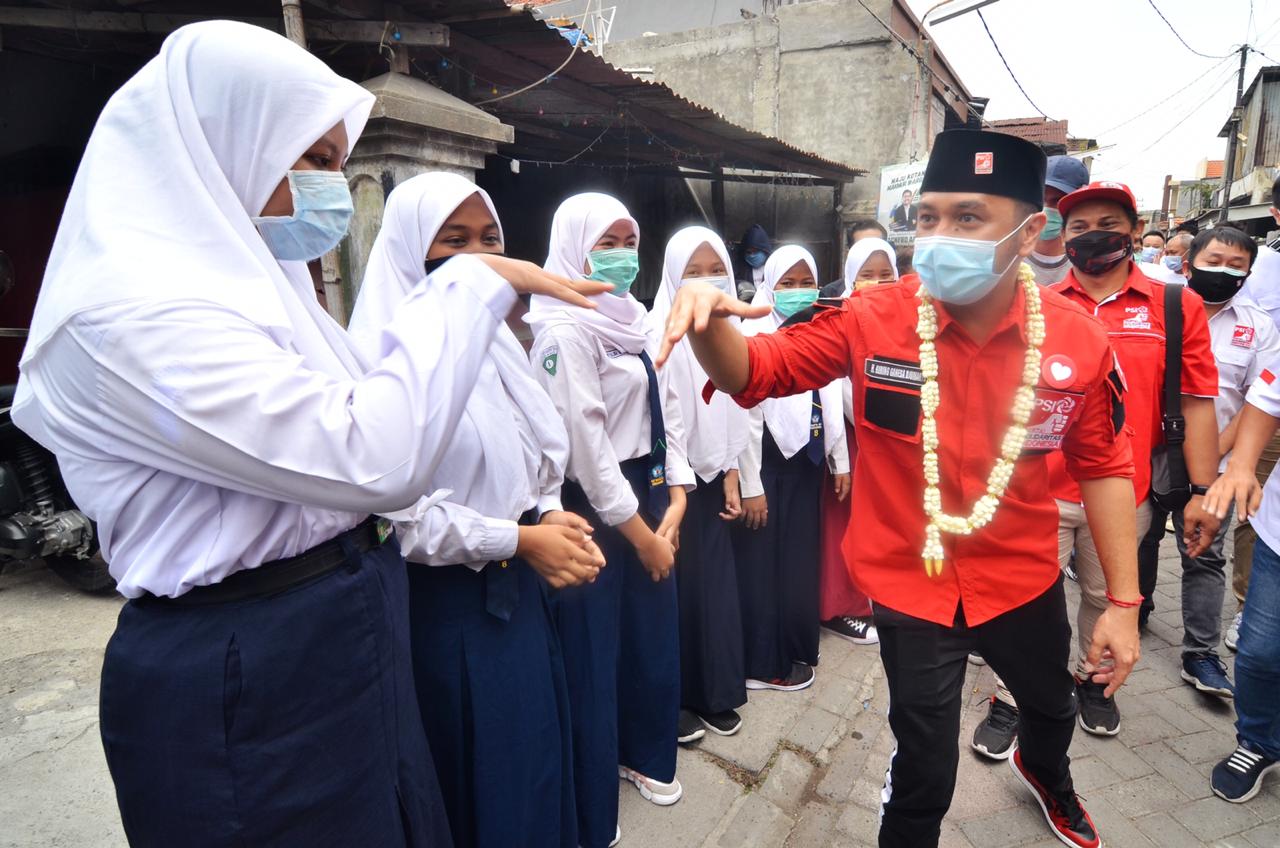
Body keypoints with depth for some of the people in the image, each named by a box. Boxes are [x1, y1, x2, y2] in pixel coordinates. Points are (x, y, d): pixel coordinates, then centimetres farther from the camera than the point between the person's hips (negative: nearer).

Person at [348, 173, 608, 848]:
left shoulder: (495, 340, 8)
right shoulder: (387, 354, -16)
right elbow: (396, 508, -21)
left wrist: (549, 514, -4)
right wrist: (520, 539, -17)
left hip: (517, 590, 7)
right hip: (443, 599, -7)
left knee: (534, 762, 19)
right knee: (472, 777, 12)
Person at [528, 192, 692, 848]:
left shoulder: (634, 322, 12)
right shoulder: (565, 331, -14)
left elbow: (664, 411, 12)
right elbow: (585, 442, -19)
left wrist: (674, 501, 2)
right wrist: (638, 532, -12)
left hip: (648, 497, 8)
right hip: (594, 509, -8)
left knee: (655, 633, 16)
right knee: (594, 650, 5)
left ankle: (643, 754, 41)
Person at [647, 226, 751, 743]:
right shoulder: (660, 333, -13)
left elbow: (733, 410, 10)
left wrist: (730, 476, 8)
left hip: (712, 477, 6)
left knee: (716, 583, 10)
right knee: (677, 585, 3)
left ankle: (716, 694, 27)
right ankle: (675, 700, 21)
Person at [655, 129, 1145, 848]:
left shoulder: (1078, 339, -13)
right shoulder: (872, 321, -19)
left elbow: (1103, 468, -2)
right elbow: (754, 375, -14)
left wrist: (1123, 601, 0)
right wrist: (708, 323, -37)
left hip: (1023, 576, 4)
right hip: (910, 584, -3)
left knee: (1053, 706, 34)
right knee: (924, 775, 11)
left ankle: (1046, 774, 72)